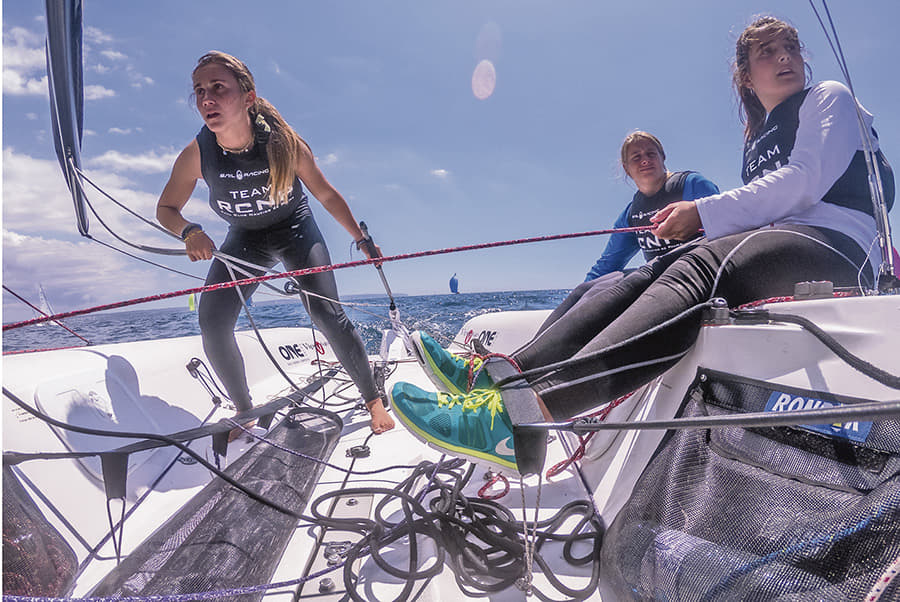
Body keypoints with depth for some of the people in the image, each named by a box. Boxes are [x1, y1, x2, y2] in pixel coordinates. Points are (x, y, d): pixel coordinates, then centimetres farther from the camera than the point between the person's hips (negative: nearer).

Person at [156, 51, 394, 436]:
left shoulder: (285, 143, -25)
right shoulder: (196, 155, -21)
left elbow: (326, 194, -10)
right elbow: (166, 209, -5)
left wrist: (361, 238, -3)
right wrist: (190, 232, -28)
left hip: (296, 230, -2)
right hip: (243, 239, 3)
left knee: (325, 313, -20)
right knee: (212, 324, -13)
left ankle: (374, 400, 0)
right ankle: (244, 410, 10)